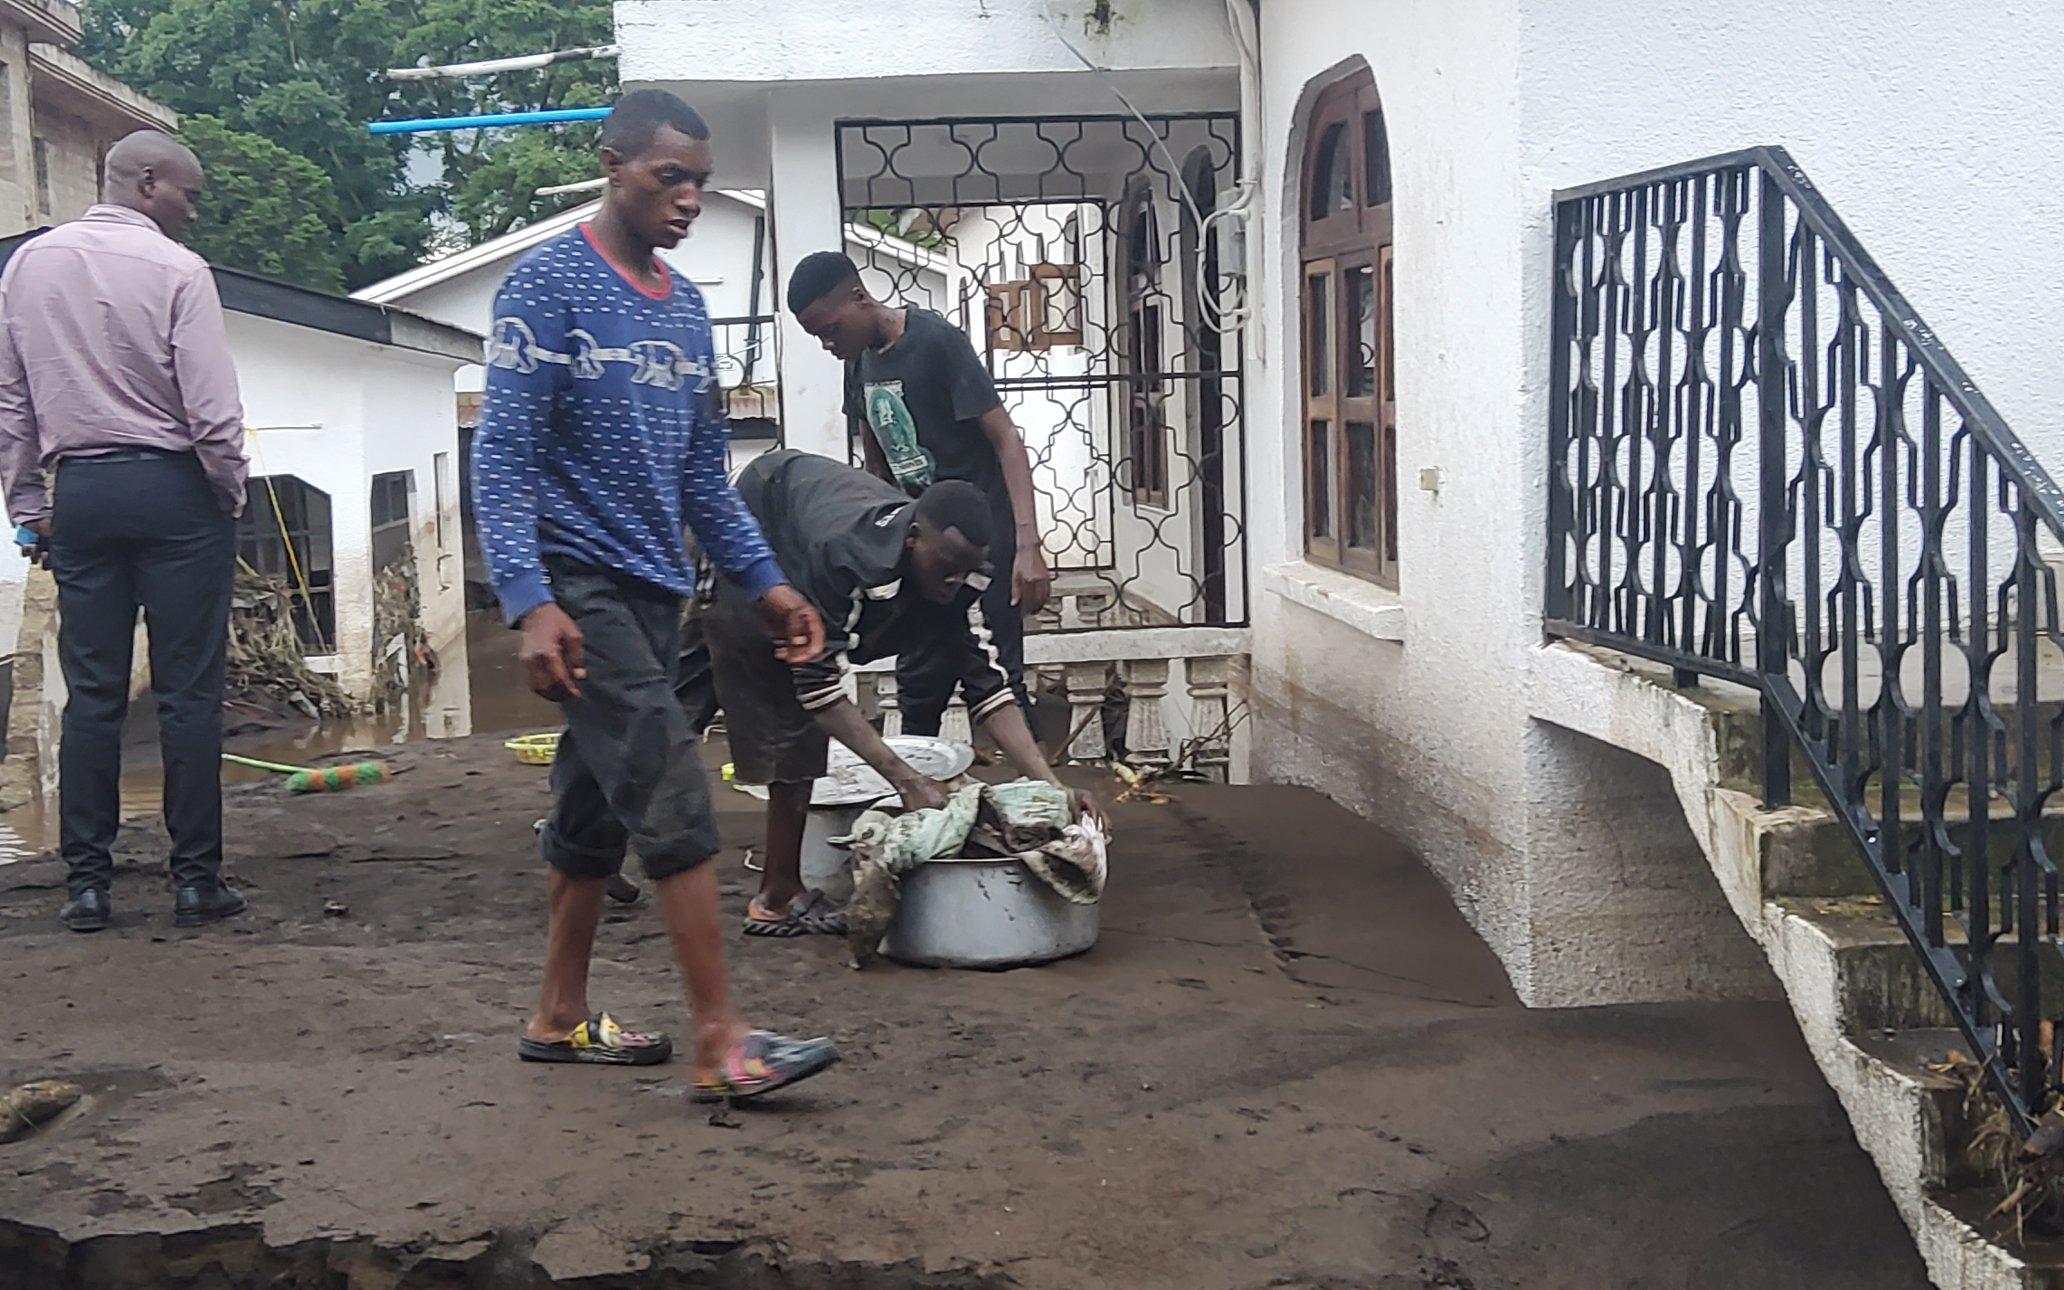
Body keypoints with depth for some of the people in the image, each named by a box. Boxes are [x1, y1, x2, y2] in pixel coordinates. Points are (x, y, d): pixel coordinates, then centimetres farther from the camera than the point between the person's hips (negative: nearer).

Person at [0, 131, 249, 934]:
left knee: (91, 693, 8)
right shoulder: (175, 270, -9)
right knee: (189, 692, 1)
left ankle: (86, 882, 9)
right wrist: (232, 496, 3)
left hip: (79, 492, 5)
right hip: (173, 486, -4)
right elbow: (212, 411, -12)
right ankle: (196, 878, 4)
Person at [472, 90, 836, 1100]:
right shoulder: (548, 285, -7)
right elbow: (504, 455, -13)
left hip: (653, 591, 8)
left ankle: (560, 1018, 23)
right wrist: (529, 602, -22)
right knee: (672, 798, -13)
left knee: (595, 809, 13)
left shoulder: (686, 309, 16)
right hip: (580, 587, -8)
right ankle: (720, 1045, -11)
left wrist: (762, 581, 14)